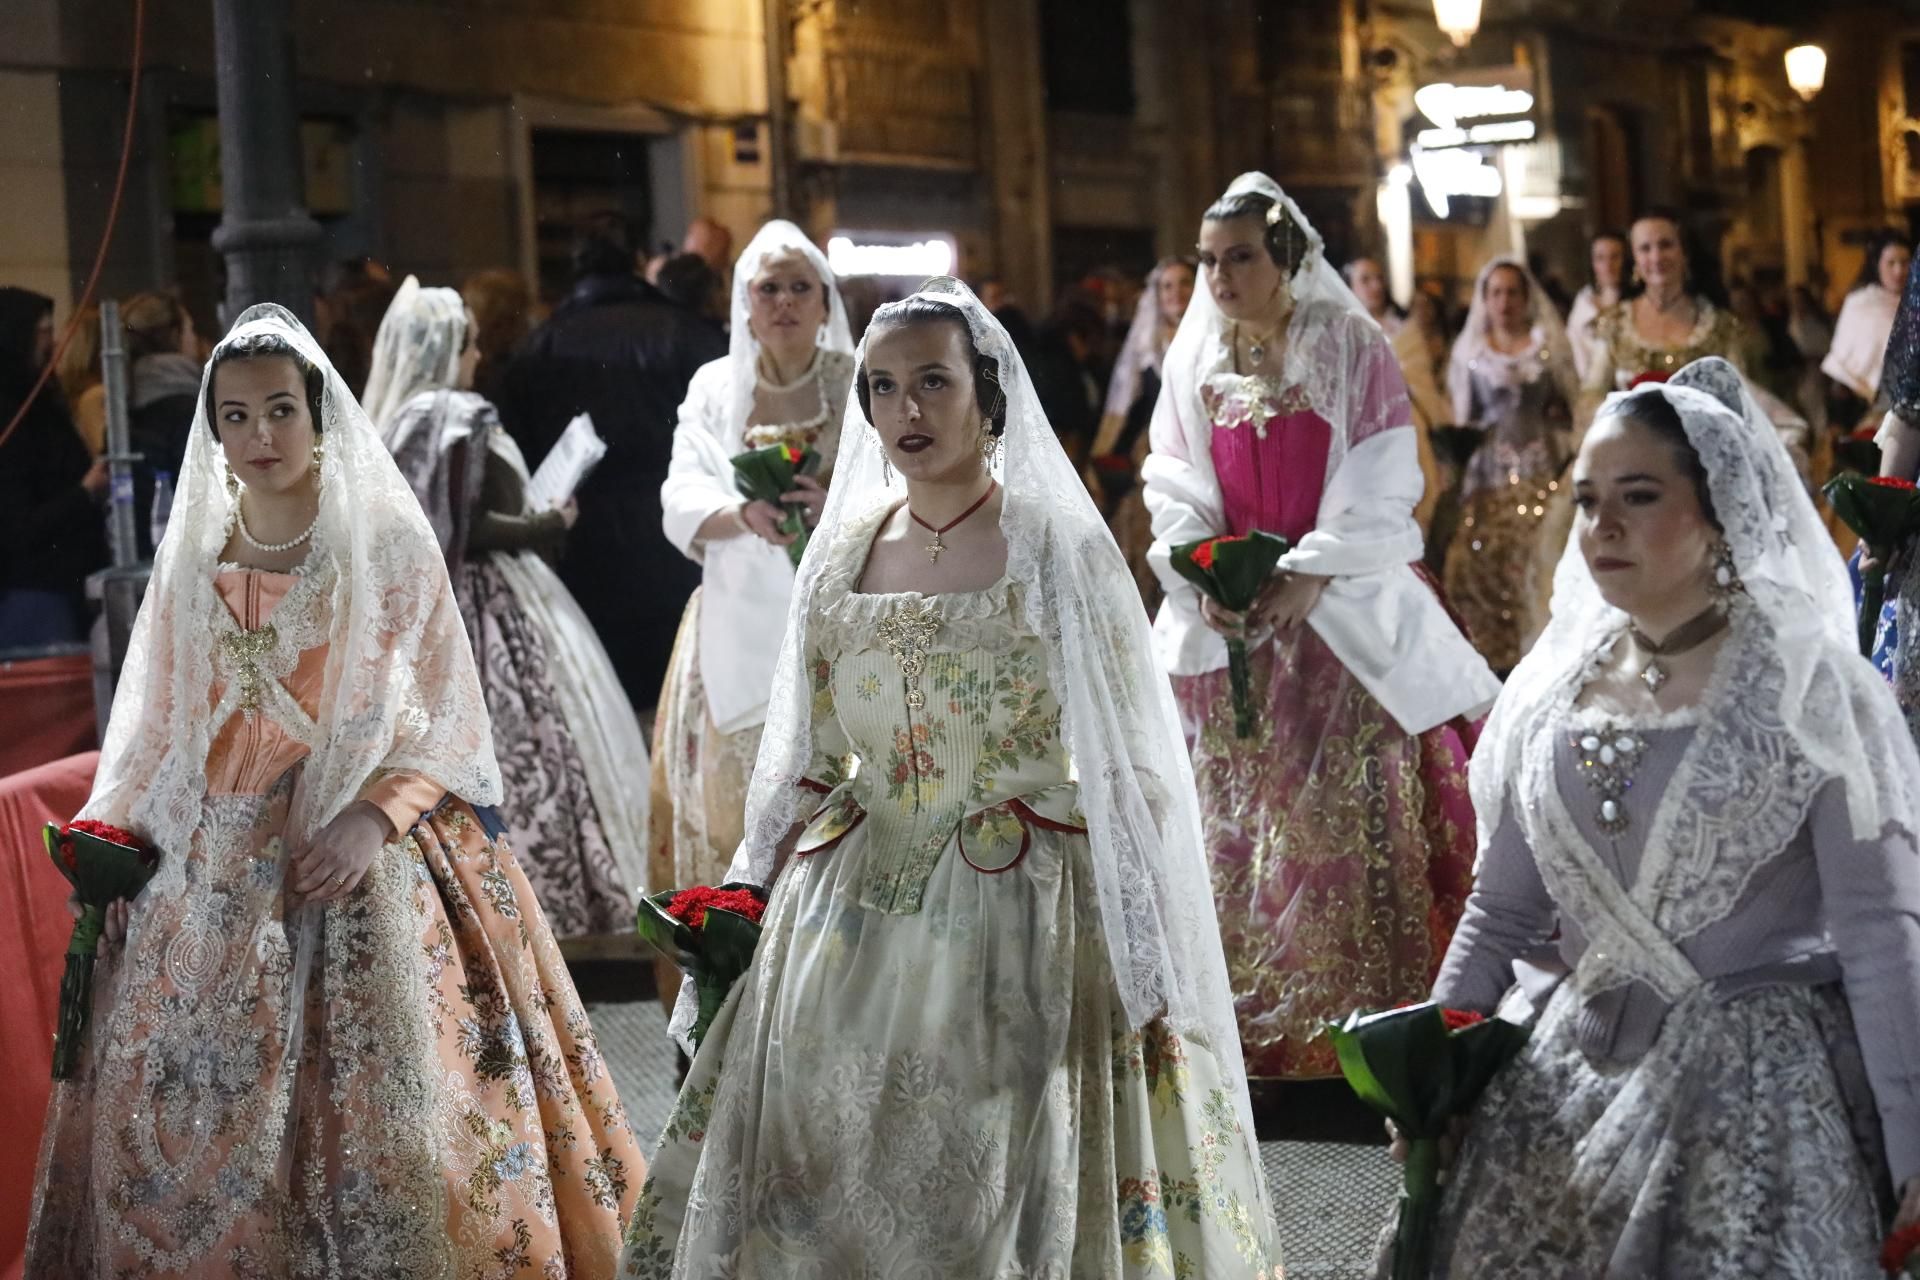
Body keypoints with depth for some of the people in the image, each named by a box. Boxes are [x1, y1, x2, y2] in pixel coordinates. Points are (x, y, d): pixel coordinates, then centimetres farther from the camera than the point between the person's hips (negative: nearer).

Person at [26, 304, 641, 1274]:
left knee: (368, 1094, -7)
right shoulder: (193, 558, 10)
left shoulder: (386, 543, -3)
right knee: (197, 1112, 3)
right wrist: (109, 830, 3)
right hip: (213, 875, 4)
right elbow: (159, 723, 16)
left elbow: (442, 718, -3)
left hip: (363, 861, -4)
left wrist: (375, 814, -17)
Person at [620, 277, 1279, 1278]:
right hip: (853, 923, 4)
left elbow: (1128, 773, -6)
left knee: (990, 1192, -2)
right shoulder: (842, 554, 8)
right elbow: (806, 768, 14)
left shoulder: (1058, 547, -5)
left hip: (1015, 922, -4)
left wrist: (1140, 969, -11)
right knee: (824, 1185, 4)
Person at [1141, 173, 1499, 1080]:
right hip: (1229, 624, 3)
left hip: (1340, 611, -3)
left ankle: (1369, 1016, 1)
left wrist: (1309, 576, -17)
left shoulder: (1349, 345, -1)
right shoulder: (1197, 357, 10)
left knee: (1352, 818, -6)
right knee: (1235, 819, 3)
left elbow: (1379, 482, -7)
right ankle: (1253, 1018, 10)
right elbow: (1174, 485, 6)